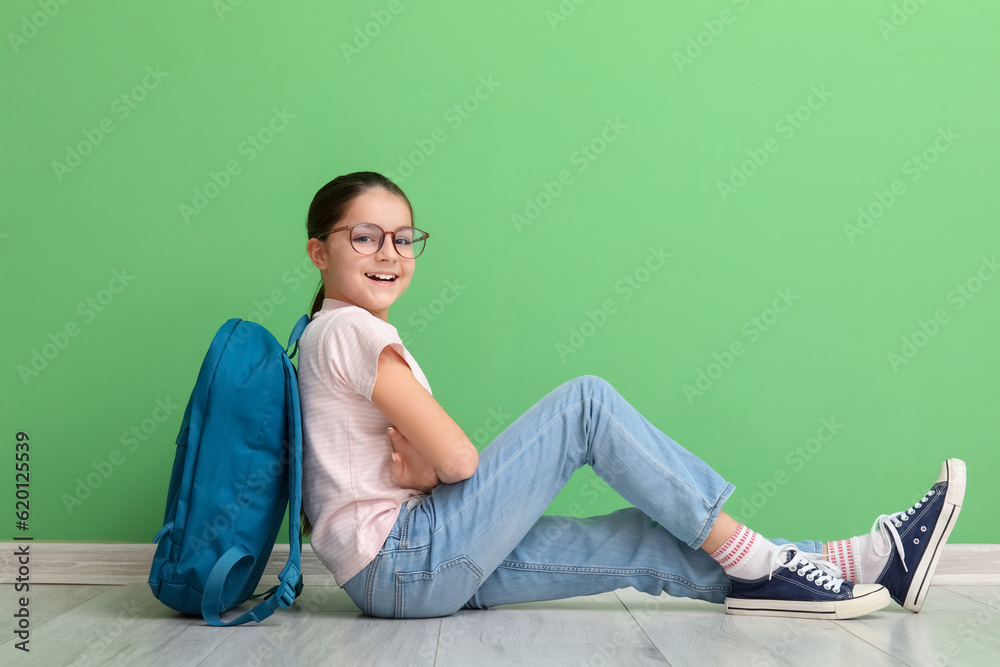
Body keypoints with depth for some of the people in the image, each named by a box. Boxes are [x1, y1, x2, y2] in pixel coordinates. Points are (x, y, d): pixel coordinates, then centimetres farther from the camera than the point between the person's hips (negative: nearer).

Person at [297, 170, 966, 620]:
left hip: (419, 568, 9)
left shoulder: (339, 336, 21)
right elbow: (458, 459, -17)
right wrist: (431, 468, 3)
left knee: (648, 543, -1)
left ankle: (874, 559, -1)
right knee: (585, 402, -15)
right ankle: (752, 558, -8)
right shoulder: (349, 329, -11)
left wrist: (422, 470, -6)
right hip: (401, 564, -9)